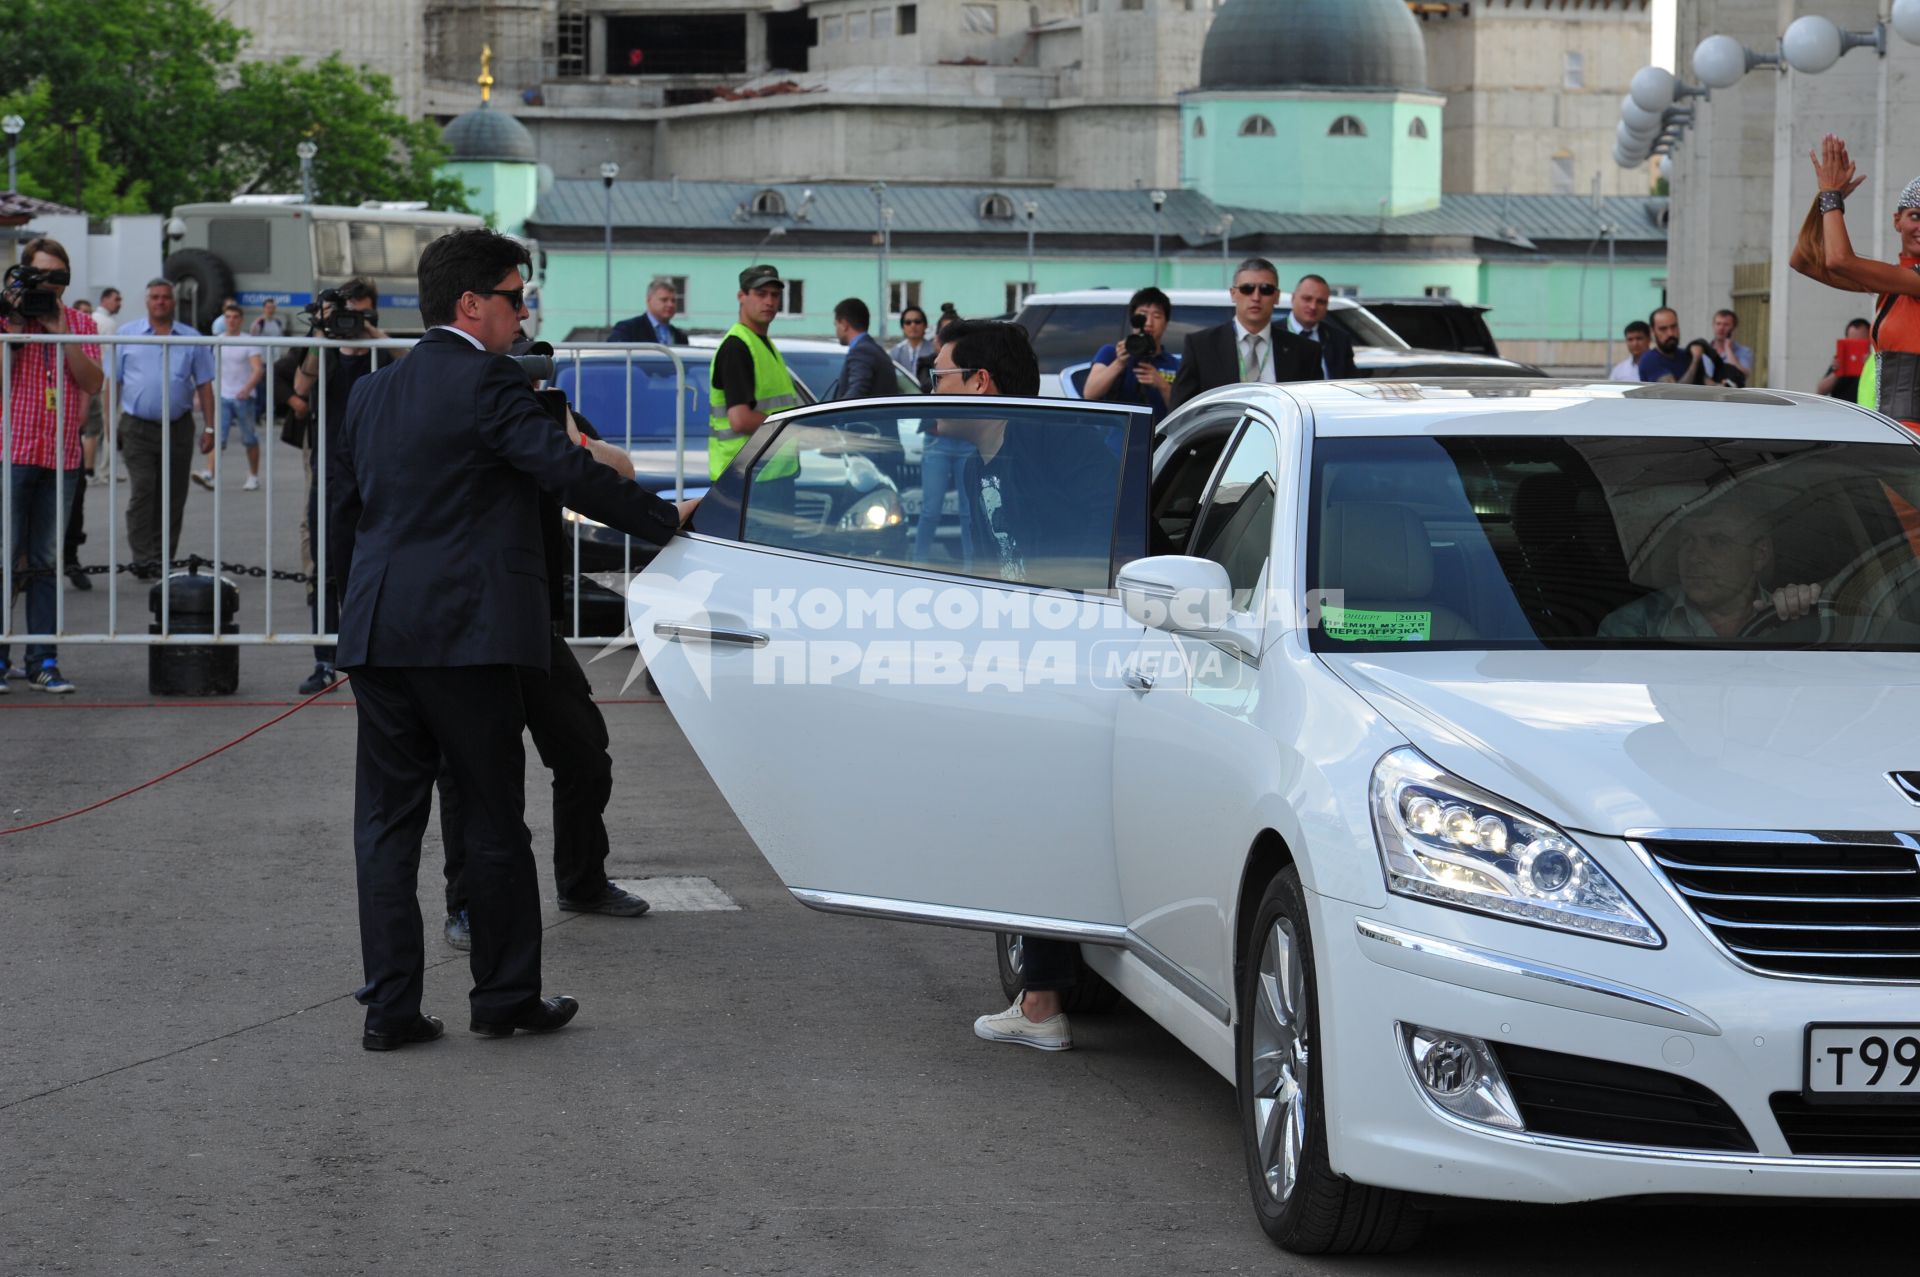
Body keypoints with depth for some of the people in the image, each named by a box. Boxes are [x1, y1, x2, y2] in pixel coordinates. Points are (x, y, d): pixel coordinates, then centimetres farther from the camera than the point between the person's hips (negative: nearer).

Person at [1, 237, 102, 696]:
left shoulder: (81, 324, 11)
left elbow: (93, 383, -2)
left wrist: (61, 331, -9)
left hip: (61, 456, 3)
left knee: (46, 562, 6)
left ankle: (42, 662, 8)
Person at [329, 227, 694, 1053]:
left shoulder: (373, 392, 15)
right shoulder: (486, 381, -9)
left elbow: (341, 508, 18)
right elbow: (566, 471, -16)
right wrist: (665, 521, -7)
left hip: (376, 634, 7)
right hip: (464, 635, -7)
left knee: (386, 821, 7)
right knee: (493, 816, 5)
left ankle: (390, 1006, 5)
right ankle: (505, 995, 12)